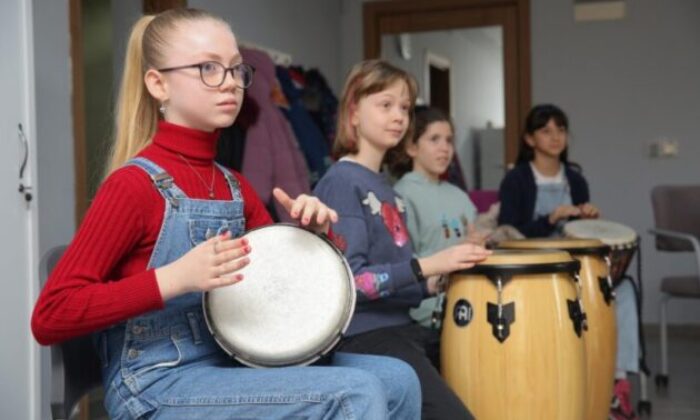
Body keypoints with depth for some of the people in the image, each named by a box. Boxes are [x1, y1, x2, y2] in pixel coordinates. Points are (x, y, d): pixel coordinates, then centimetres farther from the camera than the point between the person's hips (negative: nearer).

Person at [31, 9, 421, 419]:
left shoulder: (235, 186, 10)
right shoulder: (135, 183, -12)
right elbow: (50, 317, -16)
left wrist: (309, 230, -3)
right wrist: (174, 278, -26)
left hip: (230, 367, 7)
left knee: (396, 379, -4)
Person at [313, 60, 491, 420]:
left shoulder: (384, 186, 15)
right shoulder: (341, 182, -12)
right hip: (362, 336, -10)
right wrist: (428, 265, -22)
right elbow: (349, 281, -20)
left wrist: (432, 283, 4)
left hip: (400, 326, 10)